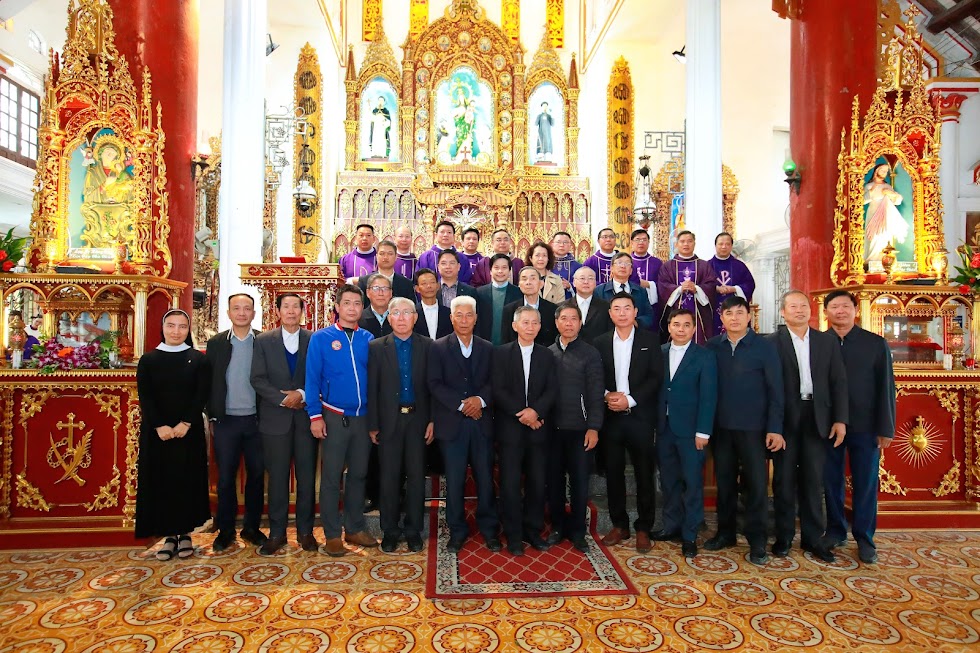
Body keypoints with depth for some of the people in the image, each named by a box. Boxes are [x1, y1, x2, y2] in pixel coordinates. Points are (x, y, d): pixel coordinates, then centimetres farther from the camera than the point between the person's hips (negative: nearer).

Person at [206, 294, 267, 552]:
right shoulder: (216, 343, 4)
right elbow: (208, 382, 5)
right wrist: (211, 416, 1)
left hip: (256, 420, 0)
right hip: (226, 421, 1)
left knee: (256, 475, 8)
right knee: (225, 478, 7)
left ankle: (252, 527, 23)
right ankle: (225, 530, 21)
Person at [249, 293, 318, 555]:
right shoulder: (263, 341, 5)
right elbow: (257, 379, -2)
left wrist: (302, 394, -14)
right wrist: (283, 399, -12)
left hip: (305, 416, 0)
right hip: (275, 418, 0)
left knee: (307, 476, 5)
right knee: (277, 477, 6)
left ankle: (305, 531, 18)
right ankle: (277, 533, 18)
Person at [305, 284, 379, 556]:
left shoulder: (368, 339, 4)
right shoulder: (321, 338, -4)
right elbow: (312, 379, -5)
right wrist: (315, 416, -11)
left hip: (363, 417, 3)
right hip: (334, 417, -3)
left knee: (358, 474, 13)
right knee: (331, 477, 4)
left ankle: (354, 529, 27)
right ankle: (332, 534, 18)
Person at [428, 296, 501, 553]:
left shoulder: (487, 348, 10)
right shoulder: (438, 348, 2)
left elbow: (493, 382, 6)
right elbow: (435, 384, -6)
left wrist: (481, 400, -13)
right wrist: (461, 404, -14)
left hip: (482, 422, 2)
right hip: (452, 423, -2)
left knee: (485, 478, 7)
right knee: (454, 481, 5)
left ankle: (489, 529, 24)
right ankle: (457, 531, 21)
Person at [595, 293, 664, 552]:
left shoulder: (650, 340, 2)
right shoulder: (601, 342, 8)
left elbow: (656, 377, -5)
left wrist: (630, 400, -13)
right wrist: (607, 395, -12)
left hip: (640, 416, -2)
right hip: (611, 417, 2)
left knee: (644, 475, 4)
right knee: (613, 473, 8)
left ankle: (643, 529, 18)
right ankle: (619, 525, 23)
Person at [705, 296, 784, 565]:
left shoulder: (764, 347, -2)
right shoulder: (712, 347, 2)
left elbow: (775, 390, -3)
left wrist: (775, 428, -8)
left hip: (752, 427, -2)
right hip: (720, 426, 2)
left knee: (756, 483, 3)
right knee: (725, 481, 12)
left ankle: (757, 541, 17)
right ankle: (725, 533, 26)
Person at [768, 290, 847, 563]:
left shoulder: (827, 341, 8)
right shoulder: (772, 342, -2)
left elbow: (838, 382, 7)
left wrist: (840, 419, 0)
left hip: (817, 418, 3)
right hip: (785, 418, -2)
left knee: (813, 479, 10)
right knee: (784, 478, 7)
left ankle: (813, 537, 22)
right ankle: (784, 536, 18)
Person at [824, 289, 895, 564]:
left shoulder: (876, 344, 0)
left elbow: (886, 388, 0)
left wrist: (886, 429, -4)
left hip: (865, 427, 0)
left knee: (866, 483, 7)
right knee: (831, 481, 9)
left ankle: (864, 538, 21)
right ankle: (836, 530, 25)